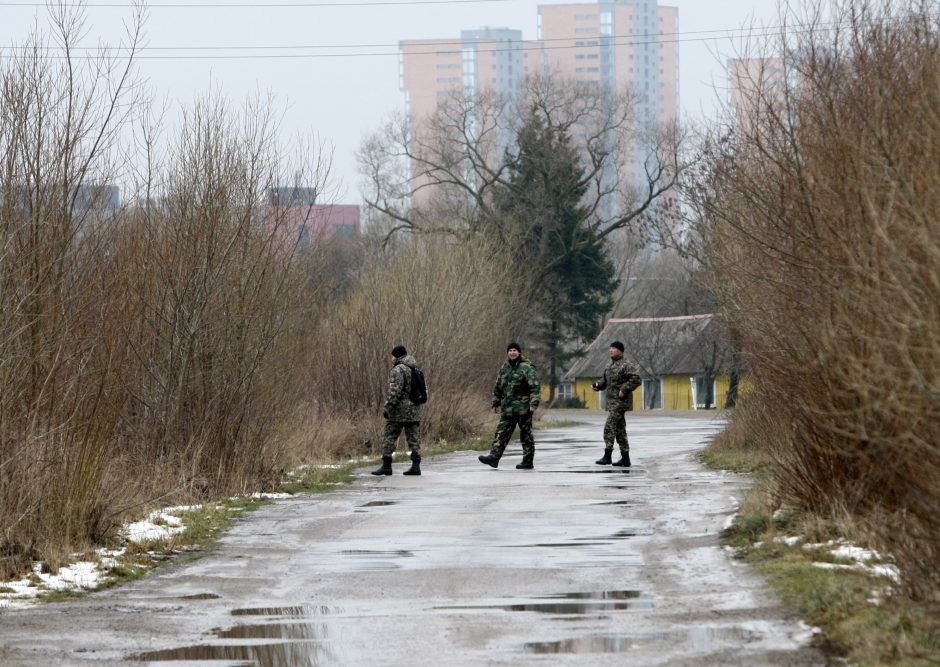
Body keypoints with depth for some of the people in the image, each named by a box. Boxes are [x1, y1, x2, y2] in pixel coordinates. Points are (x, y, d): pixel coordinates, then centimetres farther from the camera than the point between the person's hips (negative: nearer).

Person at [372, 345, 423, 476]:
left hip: (399, 411, -8)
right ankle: (416, 465, 3)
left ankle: (386, 466, -2)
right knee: (414, 438, 7)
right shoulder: (415, 369, 14)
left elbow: (394, 391, -20)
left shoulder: (398, 370, -13)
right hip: (415, 411, 8)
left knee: (389, 437, -1)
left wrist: (387, 407, -17)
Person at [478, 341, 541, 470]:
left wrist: (534, 404, -22)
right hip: (507, 408, 6)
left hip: (523, 408, -6)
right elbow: (498, 387, 22)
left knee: (526, 434, 2)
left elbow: (535, 387, -14)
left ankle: (528, 461, 8)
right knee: (502, 433, -2)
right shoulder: (504, 368, 13)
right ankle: (494, 457, -8)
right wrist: (496, 403, 21)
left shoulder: (527, 368, -7)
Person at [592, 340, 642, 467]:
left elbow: (637, 379, -19)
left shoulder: (626, 365, -12)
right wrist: (597, 385, 3)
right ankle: (625, 459, 12)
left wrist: (624, 389, -21)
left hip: (620, 401, -9)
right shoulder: (610, 365, 15)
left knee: (609, 427, -14)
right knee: (620, 429, 9)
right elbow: (605, 380, 23)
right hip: (612, 401, 9)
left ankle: (607, 456, -13)